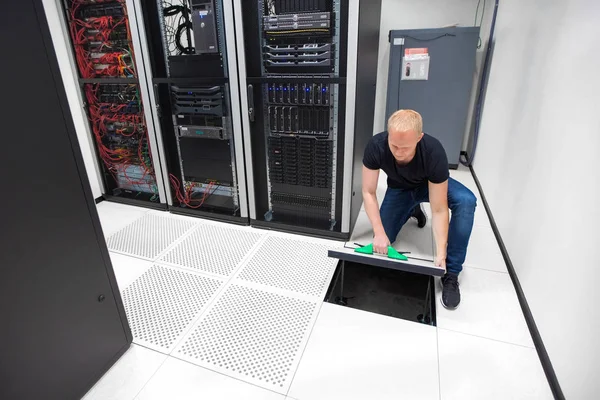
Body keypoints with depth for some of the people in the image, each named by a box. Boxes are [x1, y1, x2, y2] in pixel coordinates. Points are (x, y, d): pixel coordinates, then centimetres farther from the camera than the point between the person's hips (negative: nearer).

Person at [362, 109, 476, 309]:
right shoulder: (376, 146, -35)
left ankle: (450, 274, -20)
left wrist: (441, 254, -39)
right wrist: (379, 233, -34)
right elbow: (368, 192, -25)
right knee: (382, 241, -11)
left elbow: (439, 210, -33)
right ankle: (412, 209, 20)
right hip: (399, 188, 2)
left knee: (466, 201, -33)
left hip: (431, 185, -1)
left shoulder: (434, 152, -38)